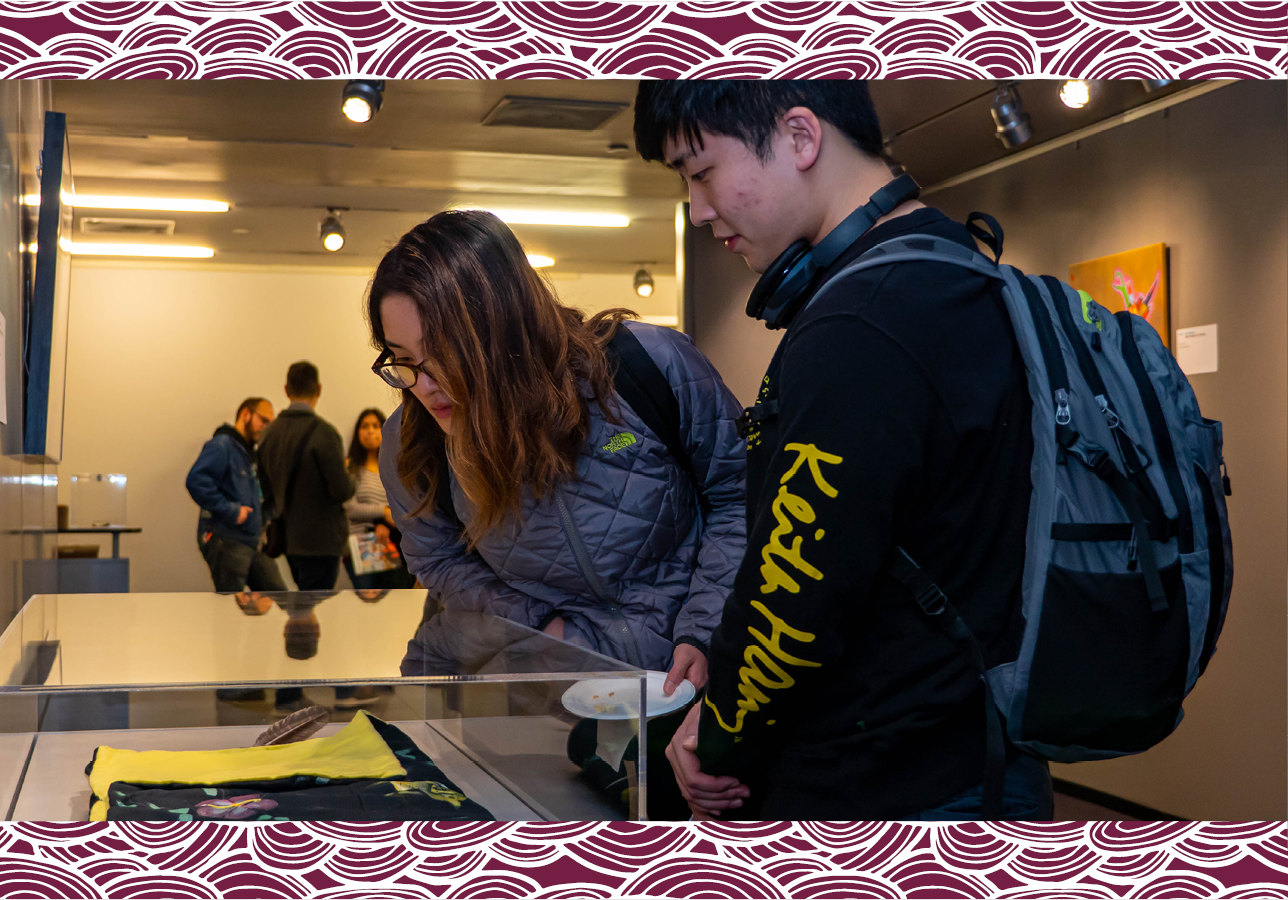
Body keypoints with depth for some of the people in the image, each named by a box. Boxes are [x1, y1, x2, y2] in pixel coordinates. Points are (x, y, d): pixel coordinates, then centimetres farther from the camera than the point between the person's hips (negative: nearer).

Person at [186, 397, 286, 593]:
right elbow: (196, 482, -25)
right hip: (226, 542, -9)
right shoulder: (221, 445, -9)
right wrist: (230, 511, -22)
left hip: (253, 543, 9)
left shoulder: (251, 454, 22)